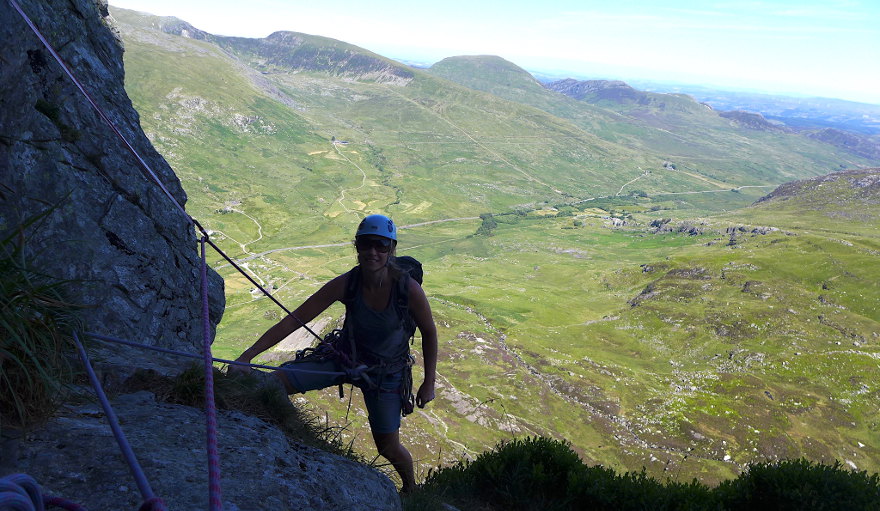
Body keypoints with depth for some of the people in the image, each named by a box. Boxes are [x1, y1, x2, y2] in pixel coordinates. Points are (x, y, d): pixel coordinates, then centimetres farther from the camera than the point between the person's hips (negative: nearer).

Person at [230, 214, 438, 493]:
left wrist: (429, 383, -6)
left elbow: (429, 334, -11)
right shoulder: (345, 284, -24)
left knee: (388, 448, 7)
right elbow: (294, 320, -21)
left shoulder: (409, 289, -28)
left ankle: (411, 487, 42)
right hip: (345, 356, 2)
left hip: (386, 372, -2)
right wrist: (246, 357, -25)